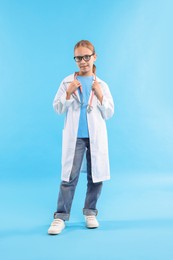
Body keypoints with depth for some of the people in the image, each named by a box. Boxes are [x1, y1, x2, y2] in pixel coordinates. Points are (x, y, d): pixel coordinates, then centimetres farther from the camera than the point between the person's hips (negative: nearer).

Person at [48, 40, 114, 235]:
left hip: (96, 137, 2)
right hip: (75, 137, -1)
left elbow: (109, 114, 4)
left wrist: (100, 96, -10)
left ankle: (90, 212, 23)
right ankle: (61, 216, 6)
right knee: (69, 176, -2)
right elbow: (57, 109, 2)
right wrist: (69, 93, -12)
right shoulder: (67, 82, 3)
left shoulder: (101, 85, 6)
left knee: (95, 175, 7)